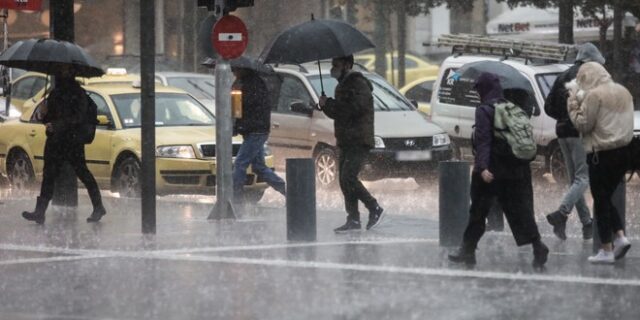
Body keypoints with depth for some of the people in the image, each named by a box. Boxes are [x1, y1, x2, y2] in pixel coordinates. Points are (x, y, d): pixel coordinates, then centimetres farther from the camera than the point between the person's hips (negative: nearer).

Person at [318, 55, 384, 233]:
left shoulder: (358, 85, -10)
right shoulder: (343, 85, 21)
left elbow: (352, 108, -24)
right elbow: (338, 111, 27)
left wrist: (328, 104, -15)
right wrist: (326, 105, 5)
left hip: (359, 142, -10)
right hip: (345, 142, 10)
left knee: (348, 178, -17)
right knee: (344, 180, 6)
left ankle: (375, 209, -7)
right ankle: (353, 220, 8)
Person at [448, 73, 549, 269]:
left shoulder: (484, 111, -9)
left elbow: (483, 140, -18)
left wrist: (483, 167, -25)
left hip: (492, 171, -6)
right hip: (516, 170, 6)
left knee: (478, 210, 6)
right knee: (519, 210, 5)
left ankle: (468, 251, 13)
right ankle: (537, 246, -10)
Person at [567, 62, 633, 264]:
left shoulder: (594, 96, -13)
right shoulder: (623, 92, 11)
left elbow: (583, 124, -13)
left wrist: (574, 104, -2)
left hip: (601, 154, -7)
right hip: (622, 151, 7)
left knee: (601, 201, 2)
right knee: (607, 198, 19)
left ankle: (606, 250, 3)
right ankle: (620, 236, 3)